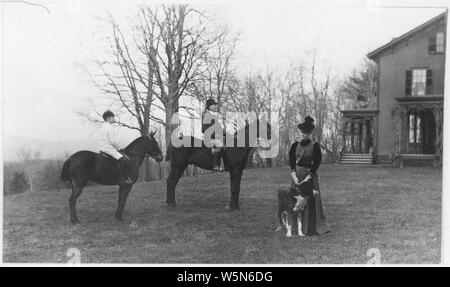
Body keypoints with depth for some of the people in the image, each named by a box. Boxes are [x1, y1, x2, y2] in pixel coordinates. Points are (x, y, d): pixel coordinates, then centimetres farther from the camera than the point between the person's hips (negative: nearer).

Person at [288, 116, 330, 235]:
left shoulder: (315, 146, -7)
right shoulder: (295, 145, 3)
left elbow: (316, 164, -10)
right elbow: (291, 161, -1)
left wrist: (307, 178, -17)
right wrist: (294, 176, -14)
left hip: (310, 175, -3)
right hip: (297, 175, 4)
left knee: (311, 201, 0)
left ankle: (312, 228, 10)